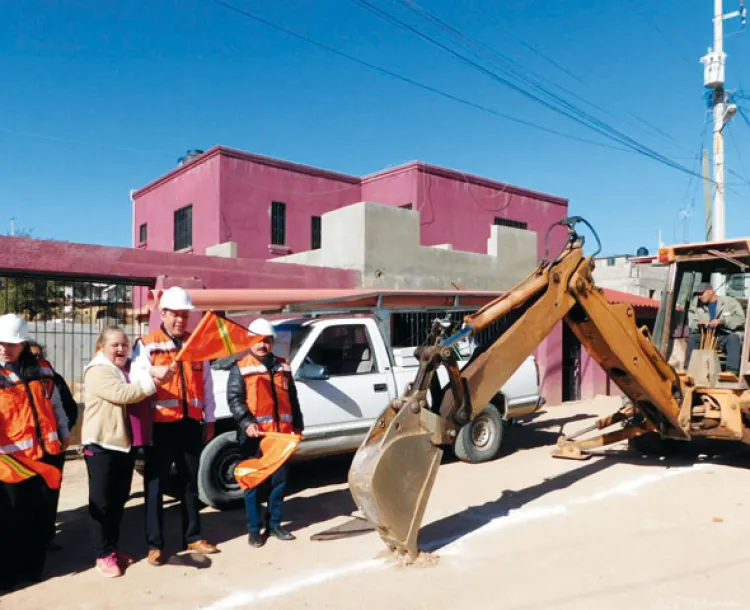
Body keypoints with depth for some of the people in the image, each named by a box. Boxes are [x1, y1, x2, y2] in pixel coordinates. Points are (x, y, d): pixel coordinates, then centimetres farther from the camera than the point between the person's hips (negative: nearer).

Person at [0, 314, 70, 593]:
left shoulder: (41, 369, 7)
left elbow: (55, 403, 18)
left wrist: (64, 432, 22)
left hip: (43, 453, 4)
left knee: (40, 514, 14)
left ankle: (32, 568, 29)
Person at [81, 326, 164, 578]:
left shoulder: (128, 369, 16)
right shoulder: (98, 371, -12)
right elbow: (122, 394, -27)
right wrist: (151, 382, -25)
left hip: (125, 443, 8)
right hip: (102, 445, -8)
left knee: (119, 500, 15)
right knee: (102, 502, 2)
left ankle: (112, 548, 26)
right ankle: (103, 555, 11)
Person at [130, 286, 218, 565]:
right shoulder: (147, 343, -1)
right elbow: (135, 379, -15)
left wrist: (209, 419, 11)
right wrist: (152, 372, -37)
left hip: (191, 423, 4)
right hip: (160, 424, -3)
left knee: (190, 482, 14)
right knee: (155, 484, 4)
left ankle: (193, 537, 26)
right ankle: (155, 544, 15)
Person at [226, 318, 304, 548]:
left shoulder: (283, 367, 13)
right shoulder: (240, 367, -2)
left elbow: (292, 399, 16)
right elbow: (234, 399, -11)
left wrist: (297, 425, 12)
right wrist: (247, 423, -23)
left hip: (280, 433, 5)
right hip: (253, 434, -4)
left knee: (279, 479, 11)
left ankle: (274, 524, 25)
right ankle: (254, 529, 16)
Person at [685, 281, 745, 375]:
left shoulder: (730, 302, 0)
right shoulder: (696, 306, 10)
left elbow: (740, 319, -13)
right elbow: (692, 325, 4)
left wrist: (721, 321, -28)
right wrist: (698, 325, -21)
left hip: (728, 336, -4)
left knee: (734, 338, -35)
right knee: (692, 338, -20)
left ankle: (731, 371, -44)